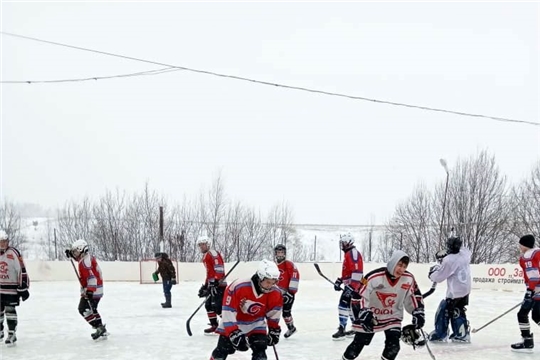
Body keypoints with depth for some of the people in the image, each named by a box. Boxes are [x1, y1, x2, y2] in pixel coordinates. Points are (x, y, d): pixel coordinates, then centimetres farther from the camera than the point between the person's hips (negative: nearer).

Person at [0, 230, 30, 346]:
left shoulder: (13, 253, -13)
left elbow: (22, 271, -14)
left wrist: (23, 288, -15)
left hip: (12, 287, -5)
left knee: (10, 310, -6)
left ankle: (12, 334, 0)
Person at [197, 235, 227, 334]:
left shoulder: (213, 253, -10)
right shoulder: (205, 257, 22)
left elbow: (219, 268, -22)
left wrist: (215, 281, -29)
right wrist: (205, 286, 27)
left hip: (218, 284, -11)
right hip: (212, 284, 11)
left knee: (217, 306, -17)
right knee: (209, 305, 11)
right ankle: (214, 326, 17)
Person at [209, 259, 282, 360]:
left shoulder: (275, 293, -20)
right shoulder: (238, 287, -34)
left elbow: (274, 312, 0)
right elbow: (228, 312, -28)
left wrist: (274, 329, 3)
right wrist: (233, 331, -30)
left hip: (256, 323, 2)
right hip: (234, 322, -2)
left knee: (259, 348, -14)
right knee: (223, 350, 2)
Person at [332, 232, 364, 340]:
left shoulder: (353, 253, -16)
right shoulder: (348, 254, 18)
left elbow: (357, 272, -25)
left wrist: (351, 287, -28)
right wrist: (339, 281, 17)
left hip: (353, 285, -11)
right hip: (350, 284, 11)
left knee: (343, 304, -14)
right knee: (350, 306, 17)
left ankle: (341, 330, -15)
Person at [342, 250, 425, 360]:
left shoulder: (408, 278, -15)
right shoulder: (374, 277, -28)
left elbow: (415, 296, 3)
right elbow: (357, 297, -24)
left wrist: (418, 312, -4)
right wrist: (363, 314, -33)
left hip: (392, 317, 3)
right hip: (370, 316, -2)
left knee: (393, 346, -13)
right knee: (357, 345, 5)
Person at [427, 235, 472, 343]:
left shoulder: (449, 260, -21)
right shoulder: (464, 253, -2)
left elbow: (438, 276, -13)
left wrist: (432, 272, 8)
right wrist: (445, 255, 13)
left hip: (455, 292, -8)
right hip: (465, 289, 8)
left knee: (444, 310, 3)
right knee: (457, 311, 19)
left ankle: (439, 335, 8)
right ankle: (461, 334, 22)